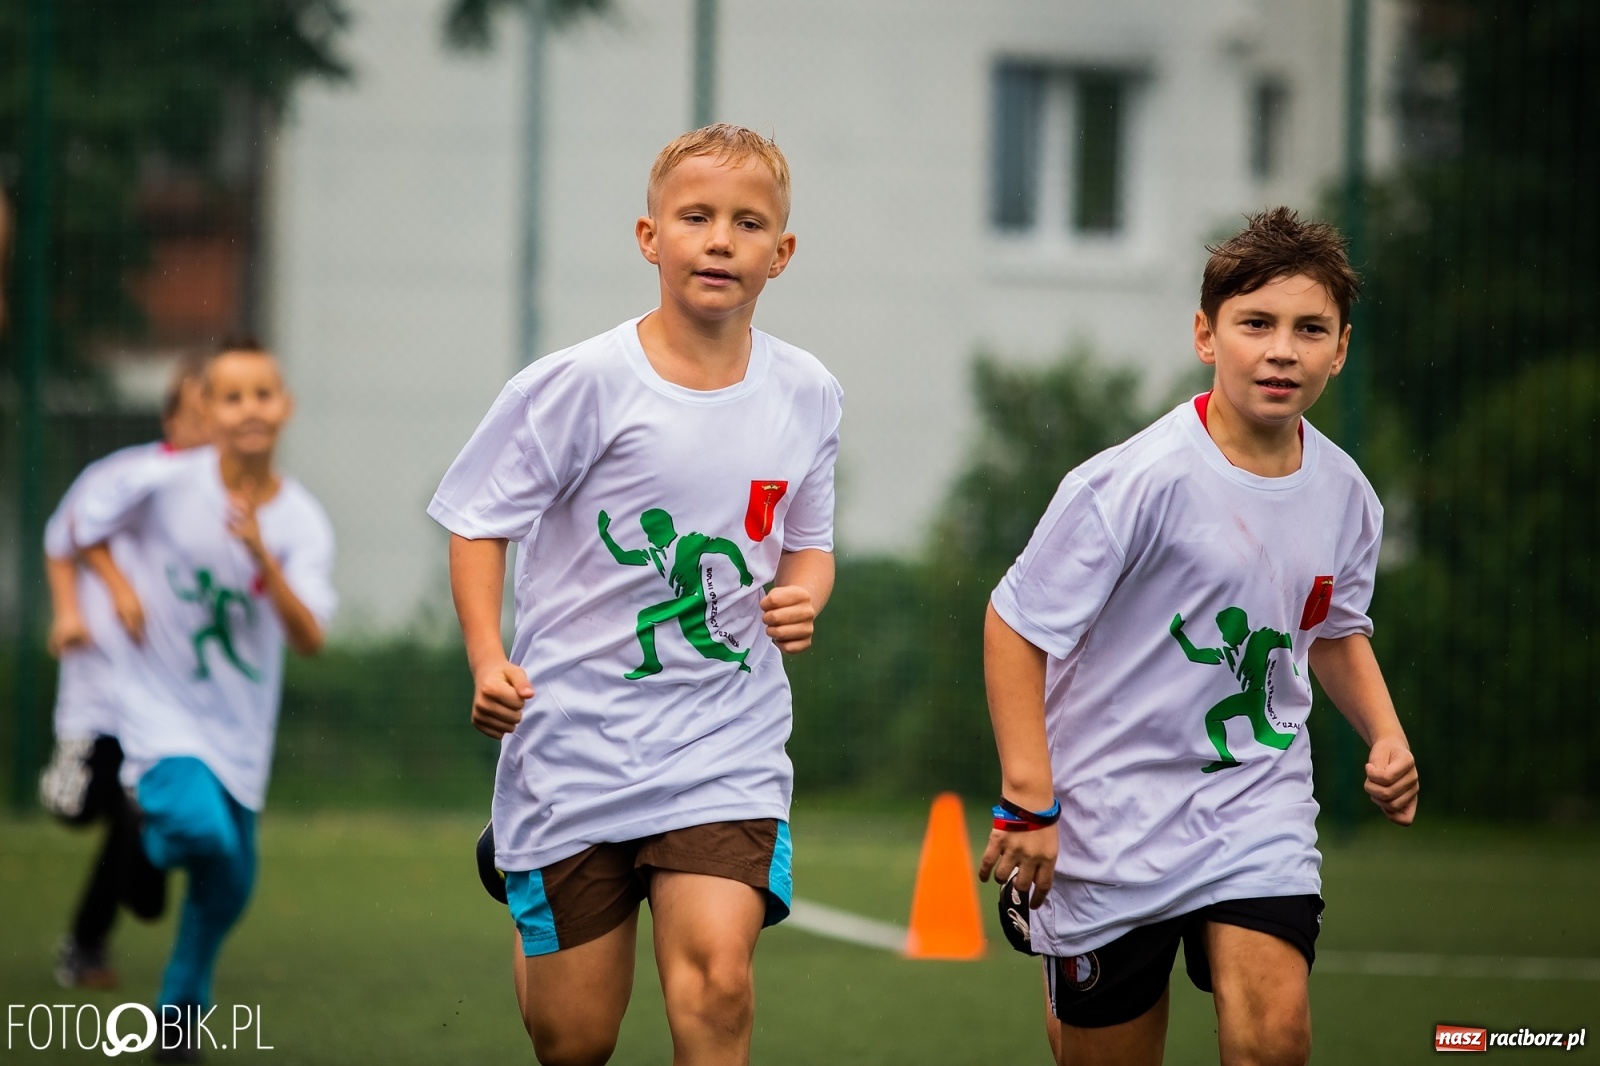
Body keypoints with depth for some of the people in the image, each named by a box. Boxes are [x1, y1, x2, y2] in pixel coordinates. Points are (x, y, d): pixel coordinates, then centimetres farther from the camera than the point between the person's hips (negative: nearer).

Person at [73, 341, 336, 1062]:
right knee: (203, 830, -28)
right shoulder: (162, 484, -14)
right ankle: (152, 807, 8)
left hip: (241, 726, 3)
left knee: (229, 885, 12)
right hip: (161, 705, -3)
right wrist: (120, 586, -11)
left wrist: (261, 556, -33)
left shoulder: (303, 523, -11)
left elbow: (310, 639, -21)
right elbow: (85, 528, 6)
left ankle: (182, 1004, 38)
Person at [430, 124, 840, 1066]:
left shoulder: (807, 395, 3)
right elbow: (481, 521, -3)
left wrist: (802, 597, -5)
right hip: (577, 733, -2)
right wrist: (488, 660, -16)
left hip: (726, 746, 2)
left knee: (717, 982, -22)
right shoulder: (585, 384, -10)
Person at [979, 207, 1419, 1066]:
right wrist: (1027, 798, -19)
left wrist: (1385, 737, 6)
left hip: (1259, 799, 4)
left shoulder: (1344, 496, 1)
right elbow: (1014, 623, -14)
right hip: (1113, 809, -4)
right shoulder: (1138, 480, -18)